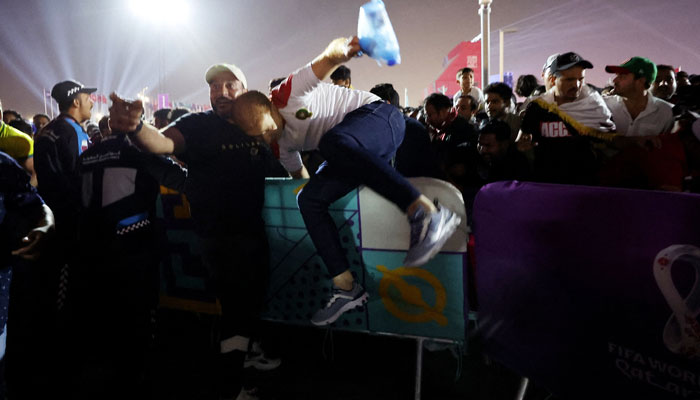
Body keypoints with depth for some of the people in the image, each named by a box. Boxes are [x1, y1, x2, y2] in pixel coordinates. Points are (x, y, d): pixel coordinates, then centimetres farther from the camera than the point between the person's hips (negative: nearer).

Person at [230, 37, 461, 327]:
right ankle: (346, 288, -10)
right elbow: (299, 174, 28)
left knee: (332, 143, -38)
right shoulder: (281, 145, 10)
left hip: (379, 117, -8)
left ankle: (427, 214, -43)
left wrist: (342, 49, -46)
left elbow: (328, 58, -24)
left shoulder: (289, 92, -12)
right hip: (357, 152, 8)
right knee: (309, 199, -9)